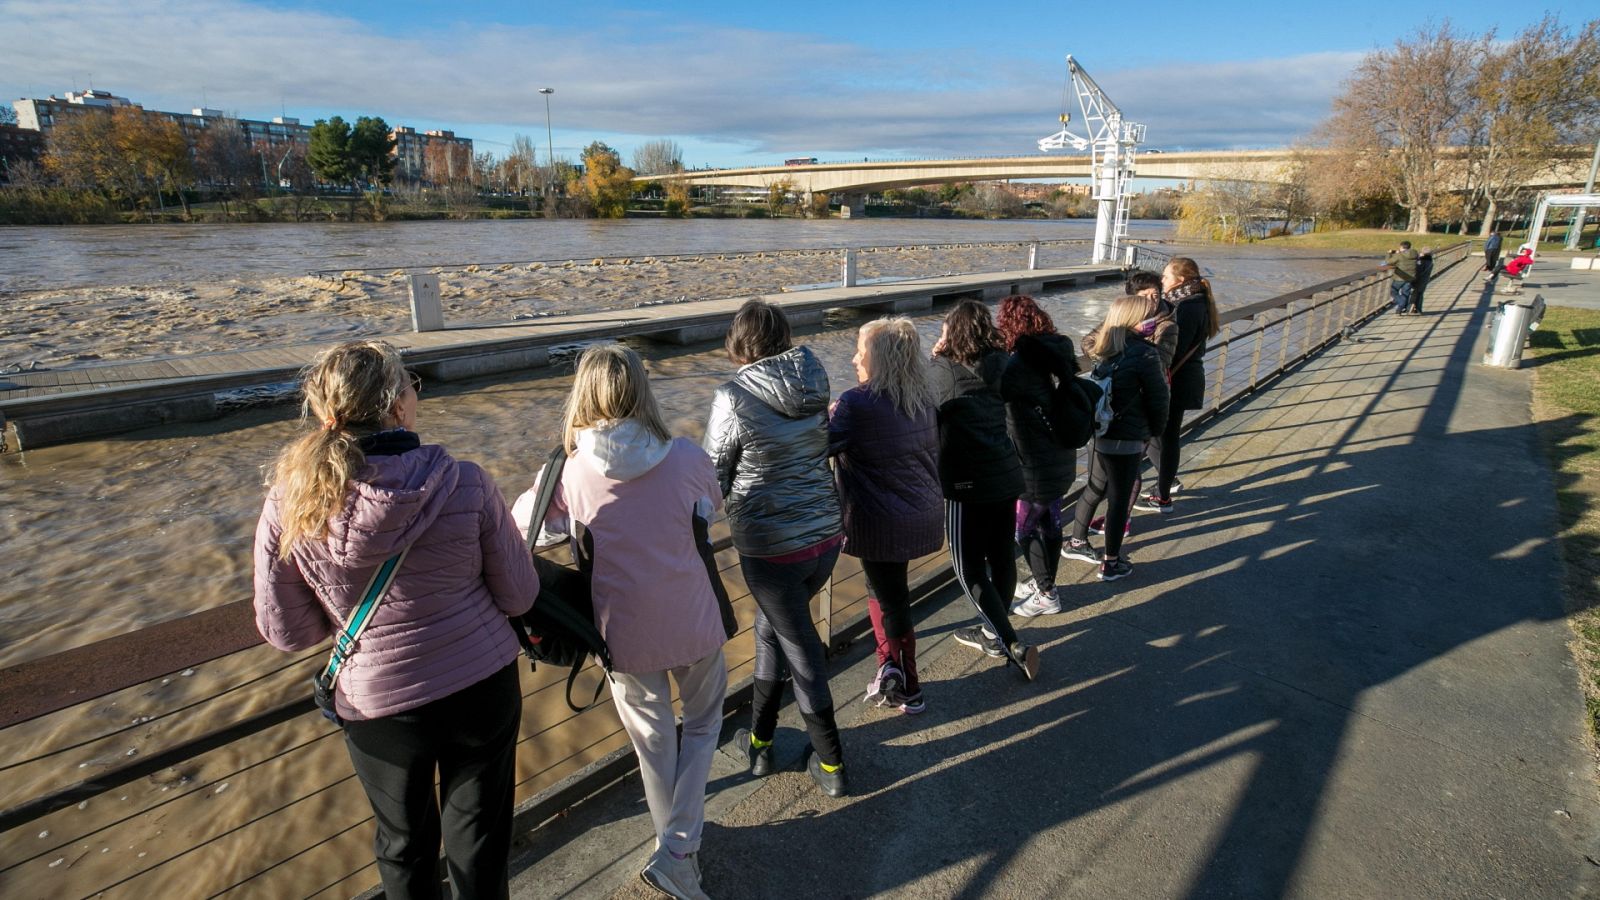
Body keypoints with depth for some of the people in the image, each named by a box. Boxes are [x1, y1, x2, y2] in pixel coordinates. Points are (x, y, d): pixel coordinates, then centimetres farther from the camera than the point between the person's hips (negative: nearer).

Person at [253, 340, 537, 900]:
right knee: (479, 835, 23)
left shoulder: (290, 505, -17)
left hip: (378, 703, 1)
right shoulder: (465, 485, -21)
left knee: (404, 843, 28)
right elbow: (519, 596, -10)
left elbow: (285, 632, -5)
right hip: (482, 687, -1)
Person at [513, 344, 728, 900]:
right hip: (694, 624, 0)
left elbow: (518, 530, 1)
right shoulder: (687, 458, -15)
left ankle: (673, 842, 42)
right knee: (703, 722, 25)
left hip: (625, 633, 0)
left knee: (653, 739, 22)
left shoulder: (568, 473, -16)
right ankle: (678, 850, 17)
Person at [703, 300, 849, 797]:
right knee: (771, 626, 24)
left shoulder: (733, 398, -16)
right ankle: (760, 736, 38)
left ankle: (831, 765, 26)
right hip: (826, 533, 6)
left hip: (770, 545, -5)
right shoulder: (814, 386, -2)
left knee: (800, 648, 10)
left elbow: (714, 474, -7)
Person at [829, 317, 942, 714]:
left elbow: (820, 447, -19)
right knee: (885, 587, 22)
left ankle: (909, 690, 19)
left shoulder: (856, 404, -18)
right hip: (923, 514, 7)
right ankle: (892, 665, 20)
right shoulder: (923, 399, 4)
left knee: (890, 597, 8)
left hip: (881, 522, -7)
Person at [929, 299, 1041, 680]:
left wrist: (933, 358, 7)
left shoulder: (942, 370, -10)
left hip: (967, 483, -6)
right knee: (1002, 555, 18)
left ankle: (1013, 646, 0)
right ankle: (993, 632, 36)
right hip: (1007, 476, 6)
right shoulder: (1001, 365, 3)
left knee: (970, 567, 4)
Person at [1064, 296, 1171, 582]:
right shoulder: (1145, 353, -17)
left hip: (1097, 431, 7)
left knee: (1095, 488, 23)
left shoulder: (1101, 346, 1)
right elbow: (1157, 398, -10)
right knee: (1119, 498, 6)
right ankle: (1111, 563, 18)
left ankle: (1076, 542, 37)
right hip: (1126, 439, -7)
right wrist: (1155, 429, 6)